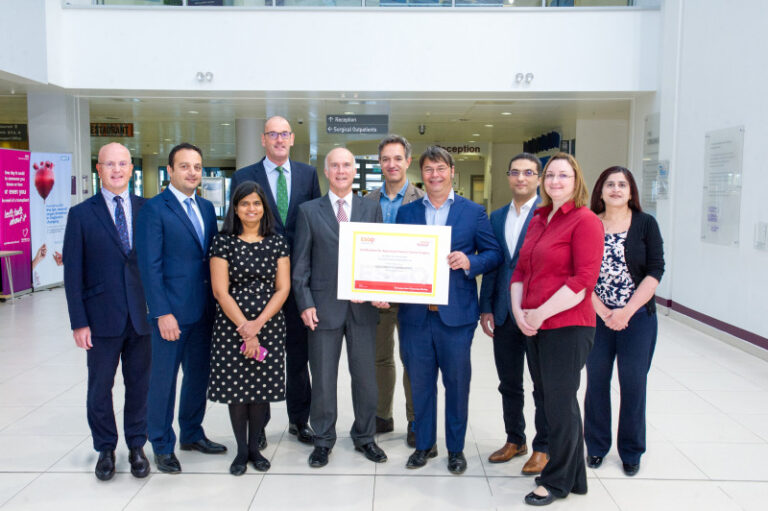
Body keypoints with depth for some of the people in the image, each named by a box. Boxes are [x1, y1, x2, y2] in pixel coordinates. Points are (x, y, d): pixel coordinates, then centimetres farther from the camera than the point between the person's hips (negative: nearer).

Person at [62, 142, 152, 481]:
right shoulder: (81, 214, -1)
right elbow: (73, 272, -2)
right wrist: (78, 322, -6)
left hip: (141, 315, 1)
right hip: (102, 319, -1)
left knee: (139, 384, 12)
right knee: (100, 388, 11)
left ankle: (136, 446, 29)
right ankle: (105, 449, 30)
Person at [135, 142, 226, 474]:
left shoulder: (207, 208, 12)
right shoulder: (153, 209, -8)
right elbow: (150, 266, -13)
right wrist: (162, 313, -17)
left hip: (205, 310, 6)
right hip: (172, 312, -6)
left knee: (199, 375, 16)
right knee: (163, 380, 6)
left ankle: (192, 434, 34)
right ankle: (163, 447, 22)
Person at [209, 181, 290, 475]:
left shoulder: (277, 242, 5)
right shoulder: (223, 241, -1)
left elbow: (283, 289, 0)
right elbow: (220, 291, -5)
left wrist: (258, 323, -12)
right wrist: (244, 328, -11)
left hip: (269, 326, 1)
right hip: (231, 326, -1)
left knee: (262, 387, 5)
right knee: (235, 386, 2)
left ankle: (254, 447, 22)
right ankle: (241, 450, 19)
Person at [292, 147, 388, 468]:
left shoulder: (372, 209, 7)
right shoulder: (309, 211, 4)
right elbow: (300, 263, 2)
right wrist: (305, 303, -6)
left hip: (363, 307, 1)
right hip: (324, 306, -1)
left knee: (365, 375, 10)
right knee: (323, 378, 8)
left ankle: (365, 437, 28)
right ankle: (323, 441, 25)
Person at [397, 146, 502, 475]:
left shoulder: (473, 212, 4)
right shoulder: (406, 212, 10)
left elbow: (494, 253, 2)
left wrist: (470, 262, -17)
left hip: (456, 314, -2)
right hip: (415, 313, 2)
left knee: (457, 383, 8)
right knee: (420, 383, 12)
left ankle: (456, 448, 25)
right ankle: (424, 444, 29)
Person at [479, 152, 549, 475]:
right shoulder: (497, 217, 11)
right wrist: (486, 309, 6)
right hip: (504, 314, 5)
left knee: (543, 385, 9)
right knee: (509, 384, 16)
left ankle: (543, 447, 24)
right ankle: (515, 440, 33)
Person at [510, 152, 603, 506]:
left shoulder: (585, 221, -9)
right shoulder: (538, 220, 14)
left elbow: (585, 279, -17)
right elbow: (521, 270, 15)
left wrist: (541, 314, -15)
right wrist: (519, 311, -1)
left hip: (568, 326, -7)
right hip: (534, 327, 8)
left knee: (559, 401, 2)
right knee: (550, 398, 15)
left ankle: (558, 481, 22)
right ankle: (575, 477, 32)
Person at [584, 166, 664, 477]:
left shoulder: (646, 224, 0)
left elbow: (655, 271, -5)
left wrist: (626, 311, -13)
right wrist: (602, 311, -10)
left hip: (638, 317, 0)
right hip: (596, 317, 1)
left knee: (633, 384, 6)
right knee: (597, 382, 8)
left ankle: (631, 451, 23)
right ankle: (596, 446, 25)